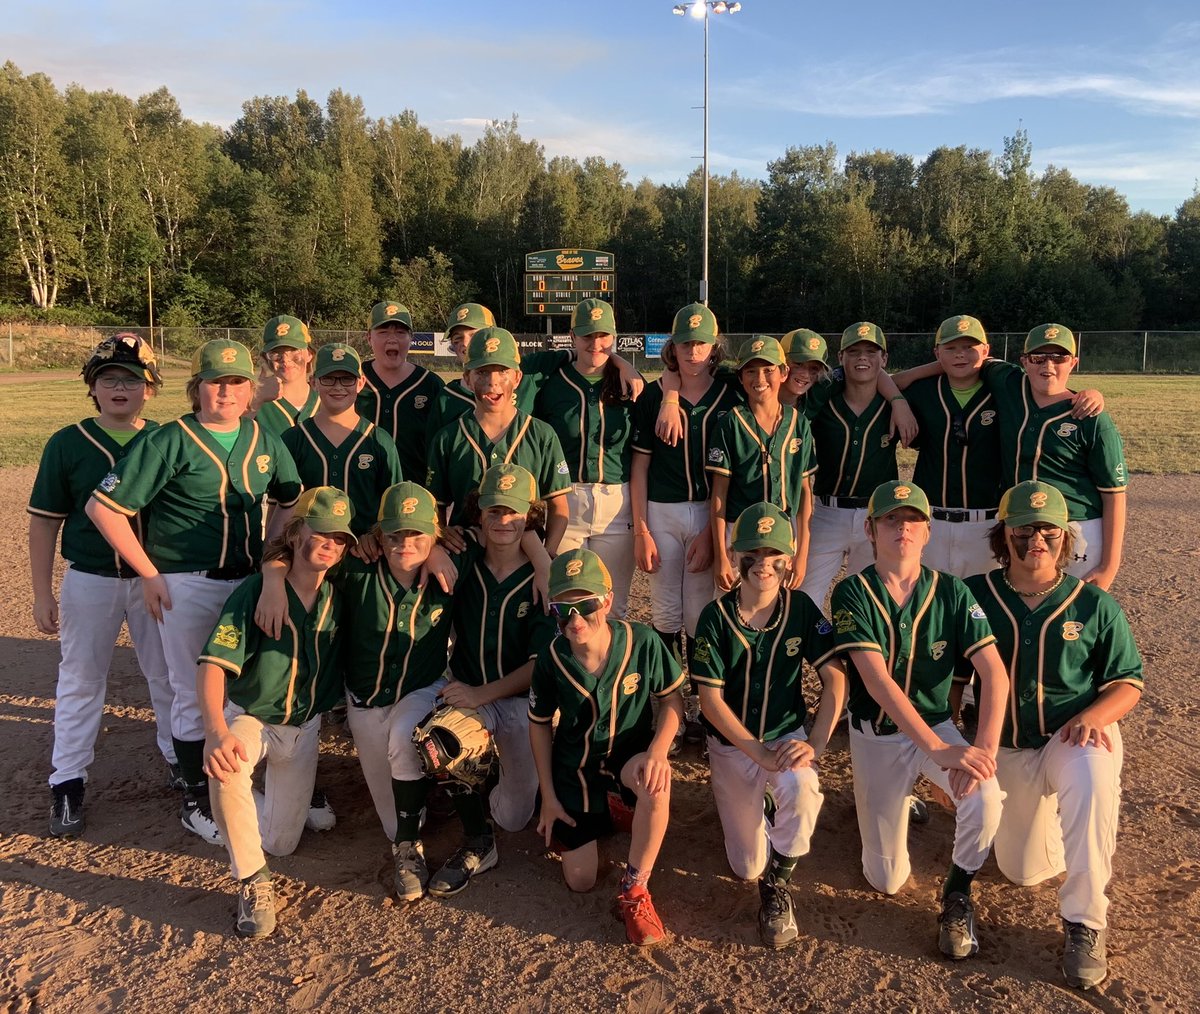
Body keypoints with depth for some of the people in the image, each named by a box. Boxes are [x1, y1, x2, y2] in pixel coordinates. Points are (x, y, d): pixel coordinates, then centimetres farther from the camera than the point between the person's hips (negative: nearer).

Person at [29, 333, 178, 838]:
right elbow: (43, 522, -1)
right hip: (90, 581, -1)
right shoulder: (67, 444, -4)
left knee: (168, 673, 13)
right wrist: (43, 594, -5)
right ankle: (67, 783, 22)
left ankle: (178, 756, 33)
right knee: (81, 681, 10)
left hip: (156, 578, 1)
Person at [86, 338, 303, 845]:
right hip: (188, 587, -5)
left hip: (249, 581, 5)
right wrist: (150, 574, -12)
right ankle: (197, 800, 22)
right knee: (195, 695, 5)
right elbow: (103, 507, -11)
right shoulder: (169, 441, -10)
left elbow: (290, 501, 16)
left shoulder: (264, 440, 4)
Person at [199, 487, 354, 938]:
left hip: (304, 729, 4)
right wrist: (215, 731, -48)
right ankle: (252, 882, -19)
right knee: (226, 769, -39)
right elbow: (213, 665, -32)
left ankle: (257, 792, 39)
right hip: (250, 718, -3)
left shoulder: (339, 593, -9)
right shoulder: (255, 591, -22)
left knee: (281, 843, 5)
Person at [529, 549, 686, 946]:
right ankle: (598, 815, 34)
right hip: (575, 764, 1)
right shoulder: (551, 660, -19)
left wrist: (657, 750, -27)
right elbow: (540, 724, -3)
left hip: (628, 751, -1)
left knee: (656, 780, -38)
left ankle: (634, 891, -18)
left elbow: (672, 698, -9)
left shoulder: (642, 641, -23)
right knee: (580, 881, 1)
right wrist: (548, 798, -2)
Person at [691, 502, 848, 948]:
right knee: (748, 868, 2)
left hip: (787, 735, 0)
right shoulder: (716, 616, -13)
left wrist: (816, 744, -23)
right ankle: (755, 806, 36)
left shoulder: (801, 608, -9)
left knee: (800, 787, -36)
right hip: (732, 742, 0)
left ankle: (778, 884, -8)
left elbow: (835, 677, -10)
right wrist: (759, 753, -22)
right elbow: (710, 699, -13)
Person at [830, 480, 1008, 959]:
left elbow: (995, 674, -16)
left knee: (985, 798, -31)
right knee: (887, 880, 2)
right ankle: (898, 803, 35)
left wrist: (984, 748, -31)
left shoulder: (951, 592, -8)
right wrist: (940, 750, -34)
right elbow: (878, 682, -25)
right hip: (876, 735, -1)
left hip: (937, 723, 1)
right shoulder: (852, 594, -15)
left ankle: (957, 892, -1)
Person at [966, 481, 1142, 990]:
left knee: (1091, 780, -38)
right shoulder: (973, 595, -5)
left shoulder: (1095, 605, -5)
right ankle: (1046, 809, 41)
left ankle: (1084, 924, -22)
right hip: (1005, 750, 2)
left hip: (1076, 736, -2)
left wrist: (1093, 716, -21)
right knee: (1023, 871, 6)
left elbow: (1128, 683, 0)